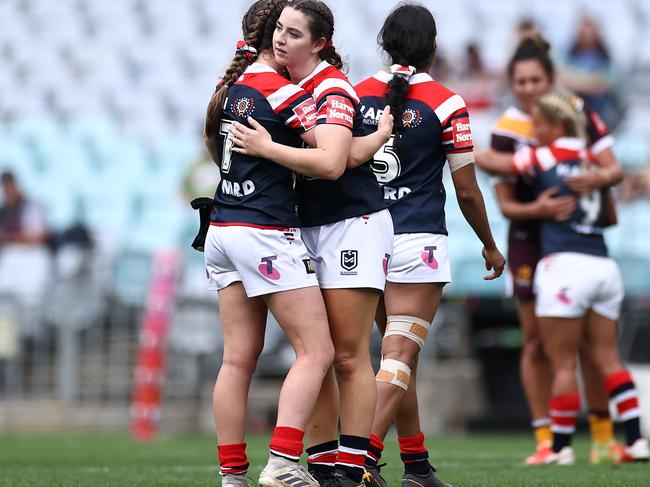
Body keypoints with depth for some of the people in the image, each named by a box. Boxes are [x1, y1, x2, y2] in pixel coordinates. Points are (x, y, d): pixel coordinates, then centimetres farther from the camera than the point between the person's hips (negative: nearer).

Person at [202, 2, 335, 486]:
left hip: (222, 229, 8)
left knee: (238, 359, 6)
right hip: (267, 233, -8)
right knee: (316, 351, -5)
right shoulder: (283, 92, -11)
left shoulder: (230, 88, 12)